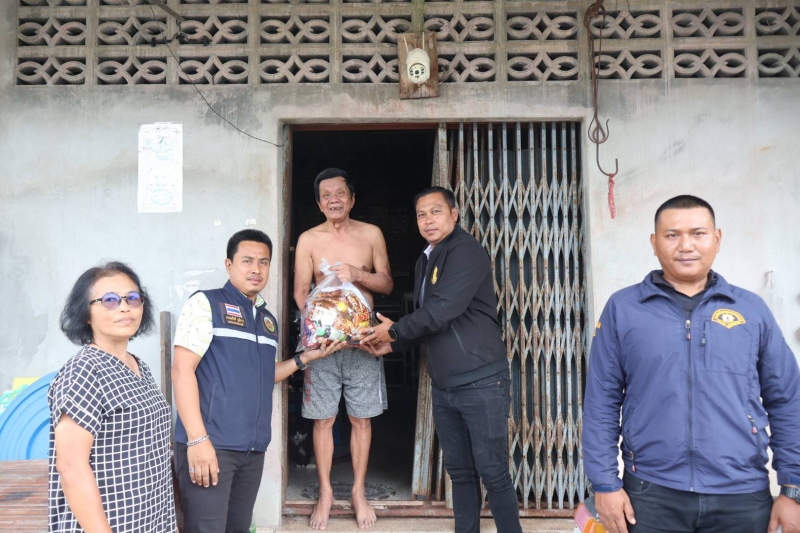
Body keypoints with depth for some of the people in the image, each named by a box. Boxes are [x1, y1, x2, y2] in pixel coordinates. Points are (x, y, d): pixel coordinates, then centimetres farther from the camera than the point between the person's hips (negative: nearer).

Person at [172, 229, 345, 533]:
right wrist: (197, 439, -19)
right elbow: (182, 370, -12)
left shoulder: (269, 320, 16)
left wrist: (305, 358, 11)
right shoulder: (205, 303, -4)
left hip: (253, 448, 7)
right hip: (210, 443, -6)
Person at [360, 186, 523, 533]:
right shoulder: (426, 261, 15)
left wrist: (394, 330, -9)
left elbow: (443, 310, -23)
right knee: (459, 471, 14)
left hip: (481, 382, -8)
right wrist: (394, 343, 8)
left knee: (492, 471, -1)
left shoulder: (466, 251, -12)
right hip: (443, 386, 8)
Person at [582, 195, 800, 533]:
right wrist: (605, 483, -5)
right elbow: (601, 401, -1)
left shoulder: (752, 309, 4)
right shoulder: (622, 309, -1)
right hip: (652, 494, -1)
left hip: (742, 498, 2)